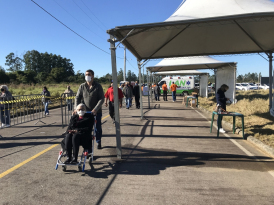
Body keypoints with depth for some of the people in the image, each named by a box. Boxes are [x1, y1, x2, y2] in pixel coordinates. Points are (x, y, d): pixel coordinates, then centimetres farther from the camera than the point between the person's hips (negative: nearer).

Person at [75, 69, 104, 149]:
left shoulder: (98, 86, -7)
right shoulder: (82, 86, 0)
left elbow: (101, 99, -11)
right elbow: (77, 97, 2)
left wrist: (96, 109, -23)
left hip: (96, 111, -1)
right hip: (85, 111, 2)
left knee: (98, 128, 9)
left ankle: (98, 142, 28)